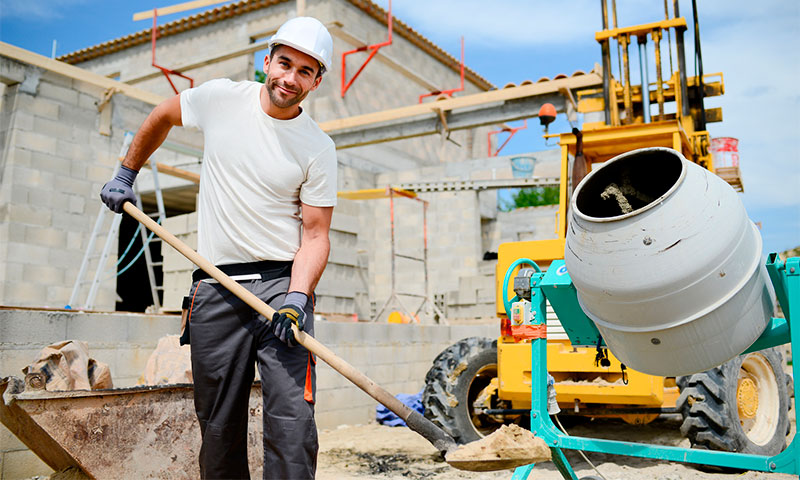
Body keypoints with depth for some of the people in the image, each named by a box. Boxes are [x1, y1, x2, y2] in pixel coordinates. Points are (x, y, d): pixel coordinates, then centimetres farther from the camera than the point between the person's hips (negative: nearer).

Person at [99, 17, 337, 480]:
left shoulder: (319, 149, -2)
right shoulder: (220, 98, 3)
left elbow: (315, 234, -4)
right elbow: (162, 116, 23)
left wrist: (297, 295, -19)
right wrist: (127, 173, 27)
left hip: (282, 281, -2)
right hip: (216, 286, 2)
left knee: (292, 422, -11)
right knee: (219, 426, 7)